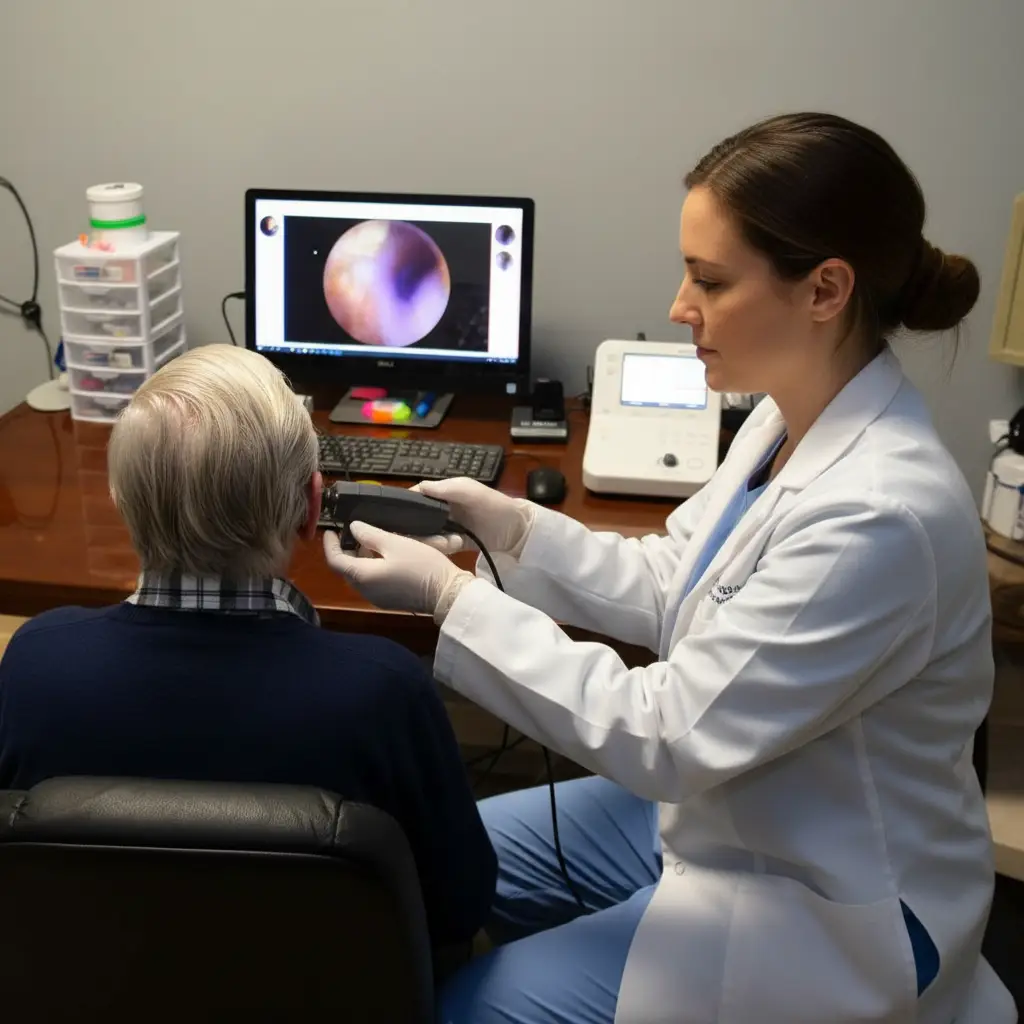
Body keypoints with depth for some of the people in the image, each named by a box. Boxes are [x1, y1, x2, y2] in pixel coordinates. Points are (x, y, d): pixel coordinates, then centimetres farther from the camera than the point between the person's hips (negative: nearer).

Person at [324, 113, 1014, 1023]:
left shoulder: (879, 515, -34)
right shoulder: (793, 419, -6)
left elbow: (667, 736, -30)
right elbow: (671, 589, 4)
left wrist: (449, 596, -26)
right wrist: (507, 523, -8)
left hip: (823, 907, -8)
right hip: (715, 805, 8)